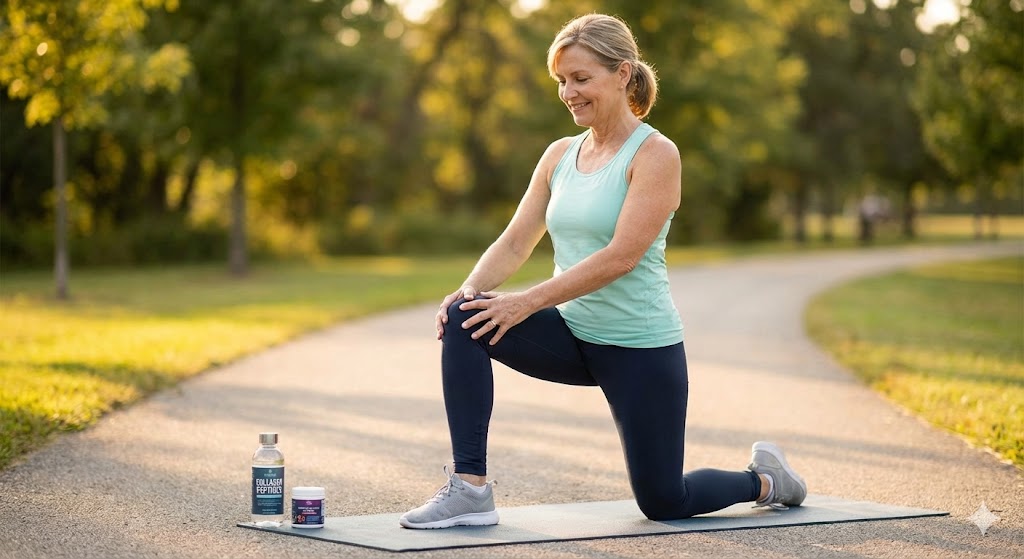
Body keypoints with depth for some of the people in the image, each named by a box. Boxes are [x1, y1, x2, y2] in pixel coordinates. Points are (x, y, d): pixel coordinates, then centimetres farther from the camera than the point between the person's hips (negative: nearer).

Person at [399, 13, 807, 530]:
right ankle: (469, 488, -17)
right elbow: (516, 241, 3)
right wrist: (471, 288, -18)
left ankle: (765, 480, 34)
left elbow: (621, 256, -23)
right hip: (572, 334, 6)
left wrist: (528, 302, -28)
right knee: (464, 320, -20)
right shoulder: (559, 155, 7)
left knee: (663, 503, 2)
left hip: (640, 346, -6)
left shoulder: (655, 154, -13)